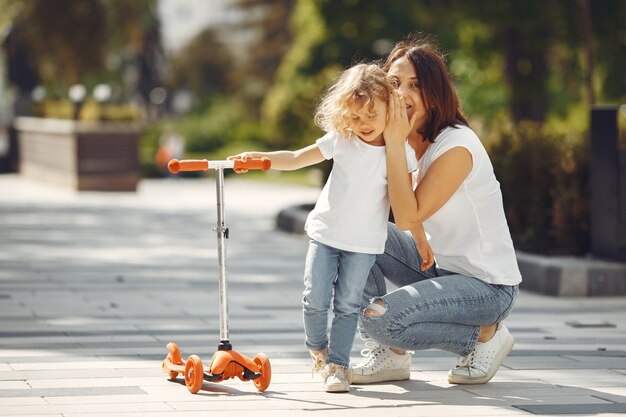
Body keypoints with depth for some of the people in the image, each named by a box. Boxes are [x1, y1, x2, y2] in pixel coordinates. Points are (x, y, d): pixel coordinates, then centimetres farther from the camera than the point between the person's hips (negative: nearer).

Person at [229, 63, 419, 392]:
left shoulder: (400, 151, -7)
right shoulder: (341, 141, -5)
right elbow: (295, 159, 1)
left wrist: (421, 241, -4)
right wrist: (257, 157, -11)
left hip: (364, 242, -1)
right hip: (326, 233, 1)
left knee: (348, 304, -2)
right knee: (316, 299, -5)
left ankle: (337, 365, 8)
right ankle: (317, 349, 21)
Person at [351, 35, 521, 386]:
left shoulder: (457, 146, -22)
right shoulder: (416, 140, 6)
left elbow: (407, 217, -25)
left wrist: (394, 142, -24)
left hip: (488, 287, -9)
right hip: (443, 268, 9)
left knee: (380, 318, -25)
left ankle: (485, 334, -2)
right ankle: (390, 355, 2)